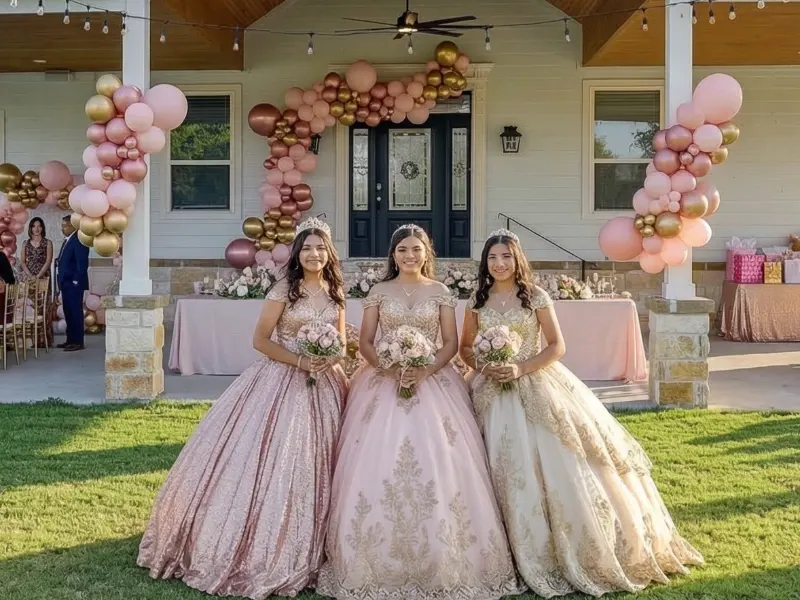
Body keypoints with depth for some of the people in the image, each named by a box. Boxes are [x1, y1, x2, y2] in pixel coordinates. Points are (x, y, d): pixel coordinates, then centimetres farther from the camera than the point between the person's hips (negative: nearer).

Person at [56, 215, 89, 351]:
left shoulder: (78, 240, -13)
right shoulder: (67, 240, 17)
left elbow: (82, 263, -19)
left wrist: (76, 281, -19)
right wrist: (62, 281, 15)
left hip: (74, 284, -9)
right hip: (66, 284, 10)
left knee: (76, 312, -6)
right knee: (68, 312, 11)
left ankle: (78, 342, -3)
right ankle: (71, 340, 17)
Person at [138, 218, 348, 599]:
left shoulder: (335, 292, 8)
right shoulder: (284, 290, -7)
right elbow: (260, 340, -9)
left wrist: (332, 358, -7)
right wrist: (299, 361, -18)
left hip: (324, 385, 5)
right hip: (282, 380, -5)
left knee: (312, 464, 9)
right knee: (271, 457, -6)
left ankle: (301, 553, 20)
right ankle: (258, 549, 6)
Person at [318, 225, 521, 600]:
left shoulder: (440, 293, 6)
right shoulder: (379, 292, 7)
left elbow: (451, 343, 2)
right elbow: (365, 343, 4)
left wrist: (425, 371, -14)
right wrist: (390, 369, -14)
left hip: (432, 382, 0)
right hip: (384, 382, 0)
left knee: (437, 461, -7)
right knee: (379, 462, -6)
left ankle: (441, 564, 4)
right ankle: (380, 562, 3)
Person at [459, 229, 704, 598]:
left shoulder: (535, 296, -1)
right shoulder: (477, 301, 6)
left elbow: (557, 346, -3)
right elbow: (465, 348, 12)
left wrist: (522, 368, -16)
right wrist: (483, 366, -9)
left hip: (538, 388, -2)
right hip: (494, 393, 2)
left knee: (558, 462, -5)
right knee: (513, 473, -1)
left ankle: (578, 551, 10)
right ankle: (534, 555, 10)